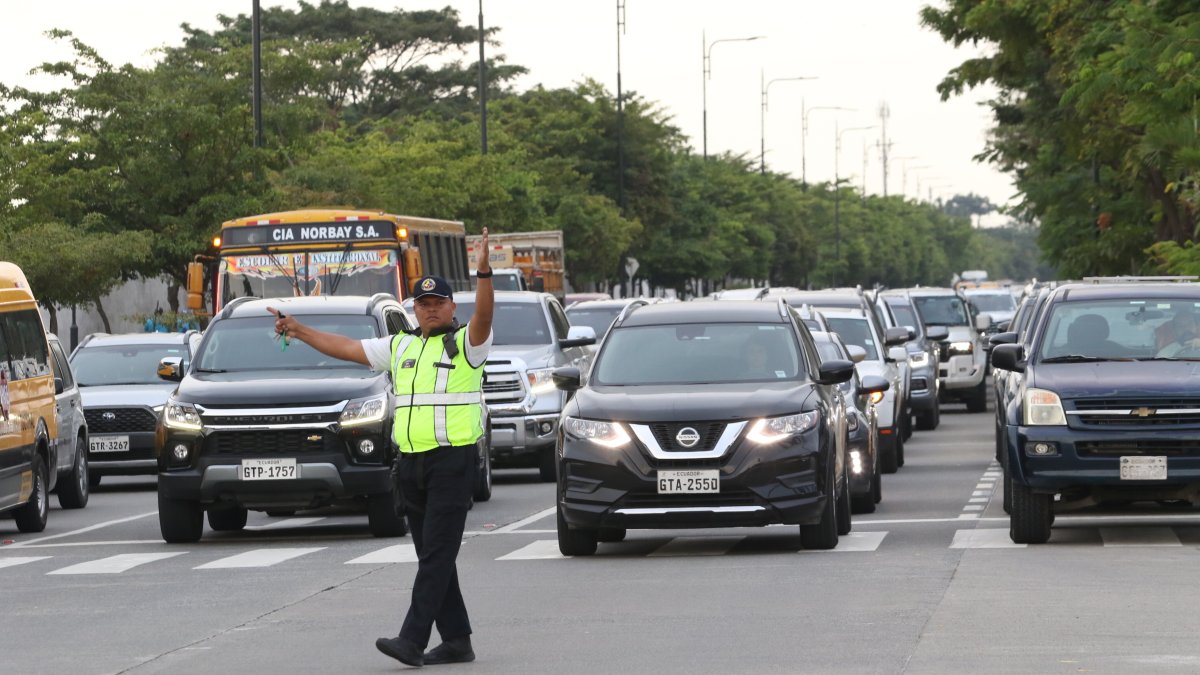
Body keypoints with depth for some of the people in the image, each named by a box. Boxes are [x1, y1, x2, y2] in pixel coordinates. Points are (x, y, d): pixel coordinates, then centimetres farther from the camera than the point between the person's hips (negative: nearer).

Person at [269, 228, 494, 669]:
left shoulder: (465, 344, -3)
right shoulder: (401, 347, 17)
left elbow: (483, 316, -23)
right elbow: (346, 348, 22)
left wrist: (484, 273, -38)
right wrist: (300, 331, 20)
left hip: (453, 461, -7)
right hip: (411, 463, 7)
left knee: (437, 553, -11)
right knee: (431, 554, 8)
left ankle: (413, 640, -18)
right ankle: (456, 641, 14)